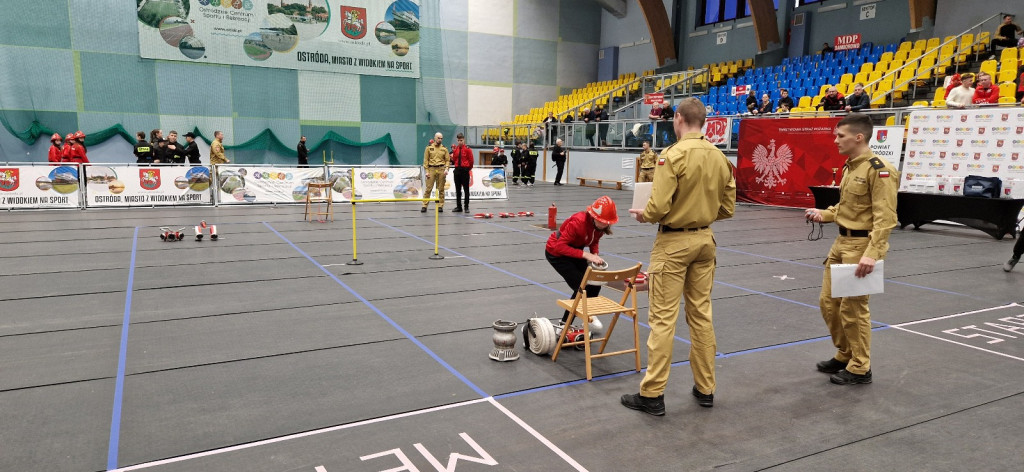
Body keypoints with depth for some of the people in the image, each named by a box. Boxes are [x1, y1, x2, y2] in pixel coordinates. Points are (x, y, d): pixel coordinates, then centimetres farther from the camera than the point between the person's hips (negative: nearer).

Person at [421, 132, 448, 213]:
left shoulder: (444, 149, 10)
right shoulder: (429, 147, 5)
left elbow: (447, 160, 8)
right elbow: (426, 160, 3)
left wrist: (446, 168, -9)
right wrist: (426, 171, -4)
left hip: (441, 170, 1)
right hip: (431, 169, -1)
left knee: (441, 189, 4)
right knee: (428, 188, -3)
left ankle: (440, 206, 9)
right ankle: (424, 206, 1)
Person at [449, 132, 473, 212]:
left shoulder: (467, 149, -6)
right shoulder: (455, 149, 7)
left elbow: (471, 160, -2)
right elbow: (454, 160, 13)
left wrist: (468, 169, 5)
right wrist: (452, 157, -4)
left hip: (465, 170, -5)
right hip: (457, 170, 5)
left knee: (466, 189, 2)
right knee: (458, 189, 9)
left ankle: (466, 207, 5)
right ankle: (458, 206, 16)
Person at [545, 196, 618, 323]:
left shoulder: (602, 225, -13)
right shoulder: (579, 222, -35)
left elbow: (594, 242, 6)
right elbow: (560, 246, -34)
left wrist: (595, 254, -16)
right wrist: (586, 255, -37)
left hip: (574, 251, 7)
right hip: (556, 252, -7)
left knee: (594, 284, 1)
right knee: (582, 288, -12)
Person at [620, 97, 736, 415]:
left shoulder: (673, 155, -15)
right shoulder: (719, 157, 4)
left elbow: (659, 207, -20)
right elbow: (727, 208, 9)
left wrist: (643, 215, 0)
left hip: (673, 242, -6)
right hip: (704, 239, 6)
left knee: (663, 318, -1)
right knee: (701, 314, 14)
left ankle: (652, 394, 7)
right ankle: (705, 389, 25)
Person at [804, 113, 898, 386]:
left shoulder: (879, 170, -17)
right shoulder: (850, 166, 12)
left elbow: (885, 218, -22)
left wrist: (872, 254, -28)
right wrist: (823, 215, 6)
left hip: (862, 245, -9)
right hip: (841, 242, 9)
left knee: (853, 308, 0)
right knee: (828, 302, 14)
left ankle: (860, 368, 16)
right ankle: (845, 355, 31)